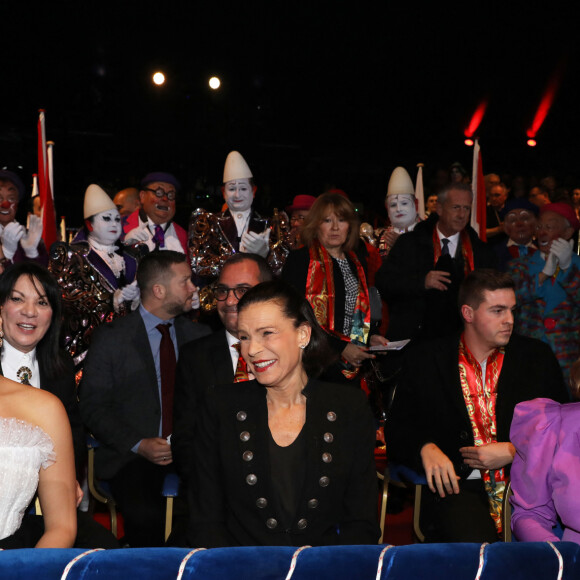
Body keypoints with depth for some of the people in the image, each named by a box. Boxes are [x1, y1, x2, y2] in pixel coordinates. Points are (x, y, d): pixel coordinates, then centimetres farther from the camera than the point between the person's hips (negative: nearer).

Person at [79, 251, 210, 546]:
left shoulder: (199, 335, 12)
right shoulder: (111, 337, 1)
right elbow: (93, 407, -2)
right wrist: (138, 445, -15)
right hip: (131, 456, -3)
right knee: (146, 514, -32)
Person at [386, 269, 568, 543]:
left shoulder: (537, 356, 12)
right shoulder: (425, 360, 8)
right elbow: (397, 430, 8)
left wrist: (512, 452, -5)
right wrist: (426, 448, -14)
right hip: (457, 487, -2)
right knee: (471, 541, -32)